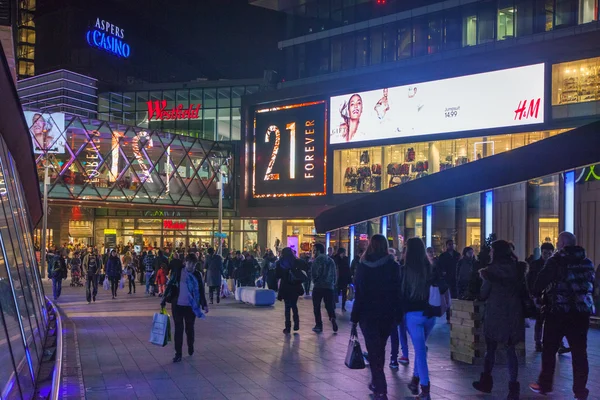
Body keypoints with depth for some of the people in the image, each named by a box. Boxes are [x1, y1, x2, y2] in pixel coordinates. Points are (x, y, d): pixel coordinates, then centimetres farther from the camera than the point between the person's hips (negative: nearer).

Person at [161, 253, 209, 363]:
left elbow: (201, 291, 5)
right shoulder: (178, 271, -3)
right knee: (178, 329, 0)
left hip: (191, 306, 1)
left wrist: (204, 305, 3)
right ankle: (178, 353, 6)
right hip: (177, 305, -1)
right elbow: (170, 284, 1)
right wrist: (164, 298, -2)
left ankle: (190, 347, 36)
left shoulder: (197, 275, 0)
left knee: (189, 328, 14)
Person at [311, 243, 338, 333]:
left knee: (316, 307, 8)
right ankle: (333, 318, -16)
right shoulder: (331, 260, 12)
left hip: (318, 286, -4)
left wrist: (314, 280, 6)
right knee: (329, 306, 10)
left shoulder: (317, 260, -5)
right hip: (329, 287, 5)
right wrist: (333, 284, 15)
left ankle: (319, 325, 8)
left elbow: (314, 273, -11)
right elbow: (334, 274, 11)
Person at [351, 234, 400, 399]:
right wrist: (398, 314, 2)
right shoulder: (393, 266, -5)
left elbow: (358, 293, -7)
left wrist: (354, 316, -3)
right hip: (388, 313, 2)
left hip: (367, 313, -2)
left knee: (373, 350, 1)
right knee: (380, 348, 19)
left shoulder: (362, 266, -6)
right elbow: (398, 291, -4)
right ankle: (377, 383, 30)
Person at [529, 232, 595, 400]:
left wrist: (534, 295, 7)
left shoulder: (556, 260, -8)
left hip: (558, 311, -4)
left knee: (549, 350, 7)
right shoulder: (587, 262, 10)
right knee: (579, 352, 7)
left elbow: (541, 282, -9)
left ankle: (545, 385, 15)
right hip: (581, 312, 4)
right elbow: (591, 286, 17)